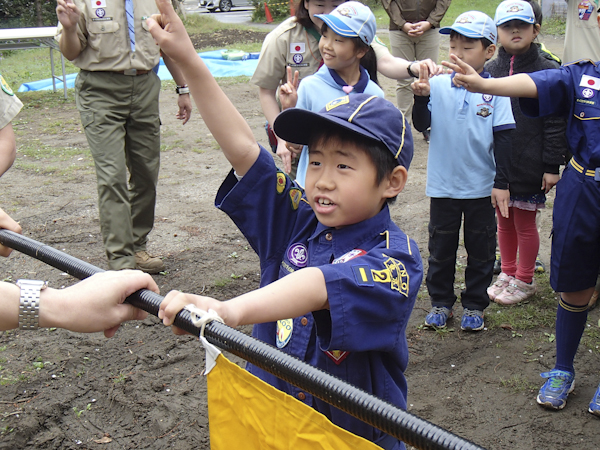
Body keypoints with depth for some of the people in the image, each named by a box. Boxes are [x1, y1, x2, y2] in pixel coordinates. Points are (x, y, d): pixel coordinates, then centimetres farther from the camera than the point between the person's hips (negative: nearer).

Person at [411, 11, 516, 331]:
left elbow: (503, 139, -5)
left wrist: (502, 182, -7)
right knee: (441, 246, 14)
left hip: (482, 187, -1)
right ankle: (440, 301, 30)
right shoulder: (438, 84, -6)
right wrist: (421, 98, -25)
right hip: (443, 184, 1)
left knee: (480, 249, 12)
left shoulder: (495, 91, -8)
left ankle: (474, 304, 28)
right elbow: (422, 125, -7)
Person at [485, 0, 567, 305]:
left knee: (525, 223, 8)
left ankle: (524, 280, 24)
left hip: (530, 166, -4)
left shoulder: (548, 71, -8)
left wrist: (552, 166, -9)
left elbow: (556, 124, -7)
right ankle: (507, 273, 33)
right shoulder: (489, 70, 3)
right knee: (504, 221, 16)